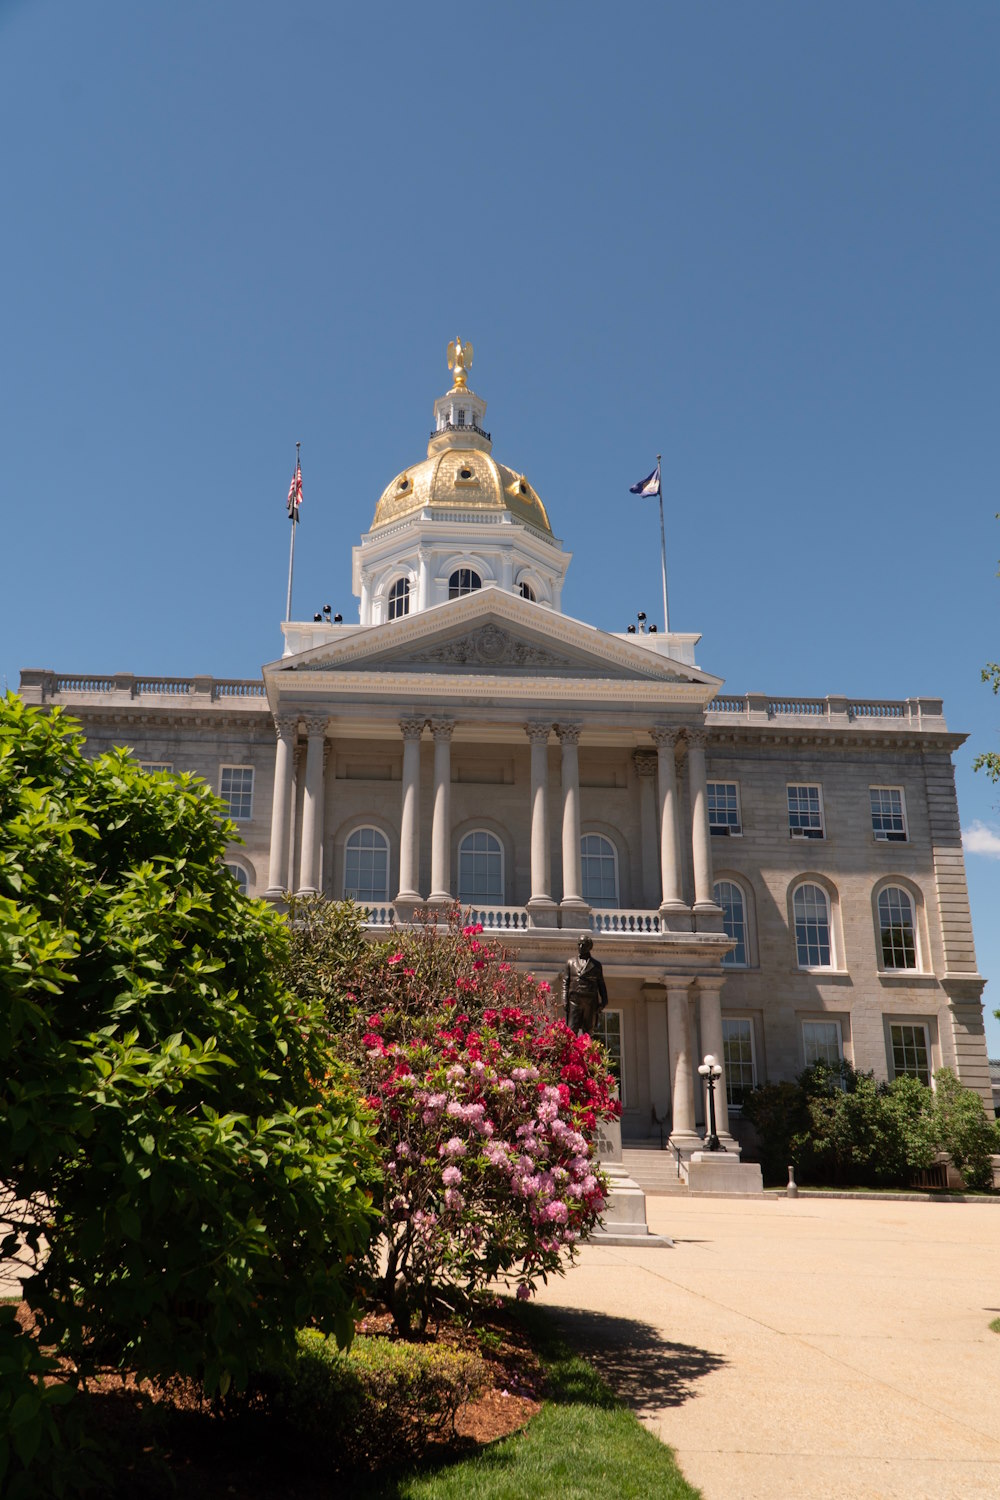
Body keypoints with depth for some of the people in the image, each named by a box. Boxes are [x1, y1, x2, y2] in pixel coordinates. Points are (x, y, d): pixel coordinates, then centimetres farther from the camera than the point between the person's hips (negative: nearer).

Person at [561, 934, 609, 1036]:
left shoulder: (596, 965, 16)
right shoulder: (571, 962, 16)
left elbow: (601, 985, 16)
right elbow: (565, 982, 11)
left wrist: (603, 1001, 4)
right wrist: (565, 1000, -1)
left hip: (590, 1002, 1)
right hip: (574, 1000, -1)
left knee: (588, 1031, 2)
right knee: (572, 1030, -10)